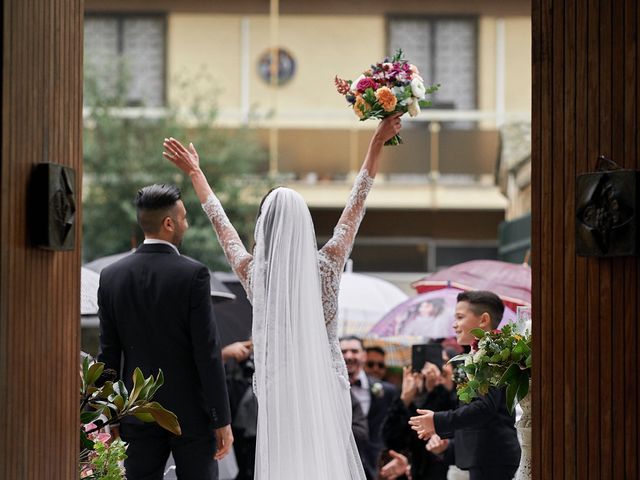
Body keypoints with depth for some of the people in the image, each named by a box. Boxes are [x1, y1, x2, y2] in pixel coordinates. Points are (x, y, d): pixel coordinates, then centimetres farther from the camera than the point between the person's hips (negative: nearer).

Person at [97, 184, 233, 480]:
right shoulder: (193, 274, -11)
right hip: (191, 411, -3)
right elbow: (207, 352, -12)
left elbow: (108, 354, 5)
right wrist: (222, 420, -6)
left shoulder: (111, 276, 1)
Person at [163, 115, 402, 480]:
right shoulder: (325, 268, -6)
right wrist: (378, 143, 6)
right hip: (325, 388, -1)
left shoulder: (254, 274, -3)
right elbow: (356, 206, 0)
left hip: (277, 391, 1)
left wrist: (195, 172, 24)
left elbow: (222, 224, 11)